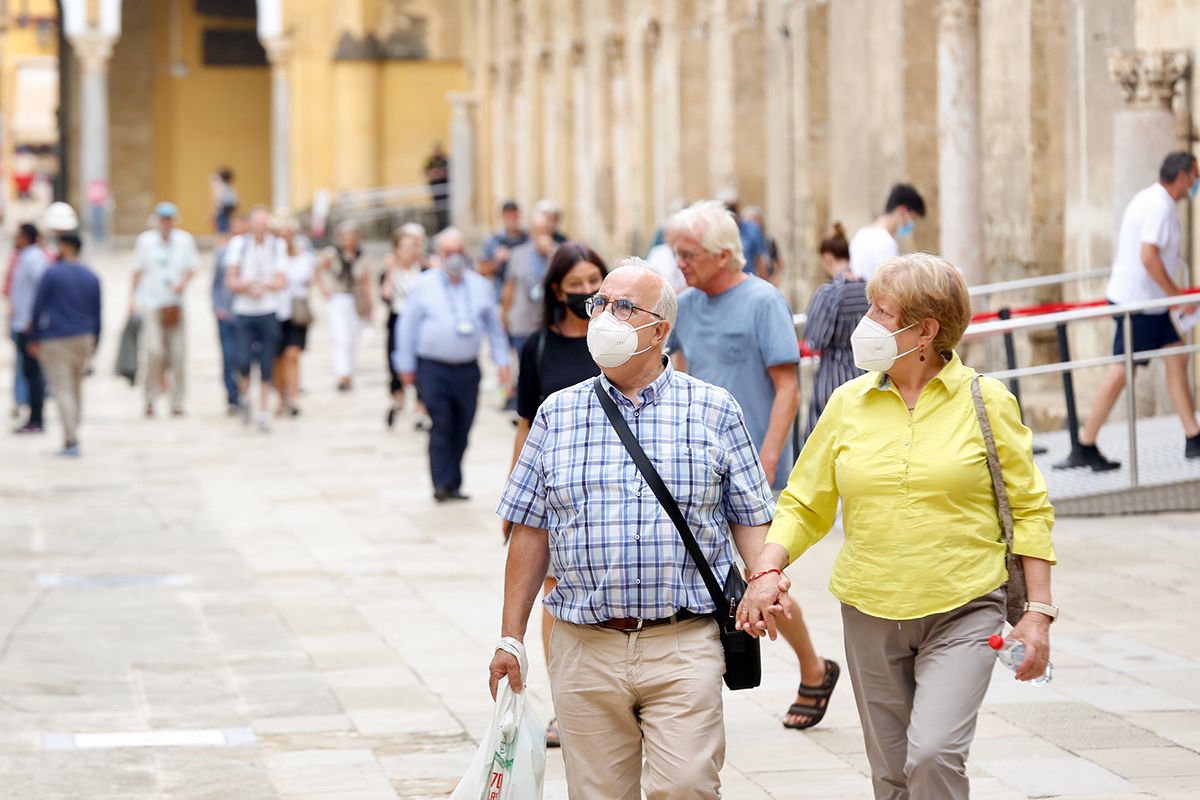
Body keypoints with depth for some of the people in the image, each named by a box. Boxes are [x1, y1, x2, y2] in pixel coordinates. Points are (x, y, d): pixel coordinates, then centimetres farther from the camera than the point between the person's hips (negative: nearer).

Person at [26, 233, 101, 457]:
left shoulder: (52, 274, -6)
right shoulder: (92, 278, 9)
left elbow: (38, 308, -4)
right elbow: (97, 314, 12)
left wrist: (34, 339, 4)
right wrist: (93, 344, 19)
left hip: (55, 340, -5)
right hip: (84, 338, 5)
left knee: (63, 390, -6)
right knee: (77, 388, 16)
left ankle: (71, 441, -15)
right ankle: (71, 437, 18)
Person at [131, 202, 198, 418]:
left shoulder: (185, 240, 7)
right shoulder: (144, 240, 4)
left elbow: (192, 268, 11)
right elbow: (138, 271, 10)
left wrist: (183, 282, -8)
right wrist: (133, 298, 6)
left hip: (176, 304, 2)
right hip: (151, 303, -2)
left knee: (178, 354, -1)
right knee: (154, 351, -15)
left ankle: (177, 402, 9)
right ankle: (150, 397, 0)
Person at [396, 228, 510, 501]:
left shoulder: (480, 285, 10)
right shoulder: (423, 286, 2)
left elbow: (494, 325, 17)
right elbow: (408, 327, 6)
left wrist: (501, 361, 10)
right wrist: (406, 366, 5)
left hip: (467, 369, 3)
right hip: (433, 368, -3)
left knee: (462, 430, 4)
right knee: (442, 426, -13)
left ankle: (453, 484, 14)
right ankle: (442, 484, -12)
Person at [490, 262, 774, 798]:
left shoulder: (715, 411, 5)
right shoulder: (557, 413, 9)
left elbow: (749, 517, 8)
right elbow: (530, 531, 11)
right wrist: (511, 638, 8)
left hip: (684, 647, -2)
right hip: (585, 649, 2)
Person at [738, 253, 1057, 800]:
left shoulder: (984, 401, -3)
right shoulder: (848, 404, 4)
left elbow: (1028, 508, 1)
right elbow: (804, 503, 8)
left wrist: (1038, 611, -5)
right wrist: (767, 570, -9)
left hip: (963, 613, -3)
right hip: (870, 614, 4)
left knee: (933, 755, -21)